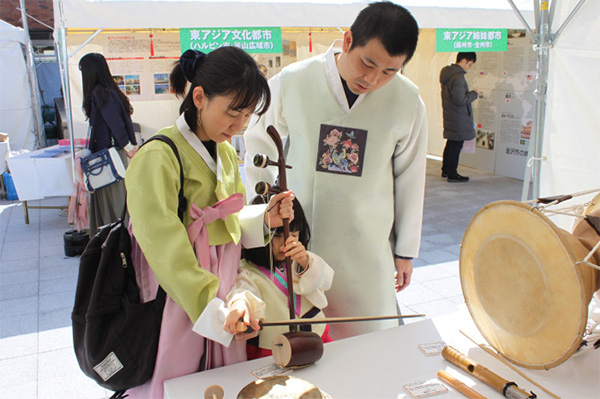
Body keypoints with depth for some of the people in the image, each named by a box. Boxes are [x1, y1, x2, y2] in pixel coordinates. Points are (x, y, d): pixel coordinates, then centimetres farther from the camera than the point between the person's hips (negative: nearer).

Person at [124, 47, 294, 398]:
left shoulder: (227, 152, 10)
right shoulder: (159, 156, -16)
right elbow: (163, 245, -25)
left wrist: (265, 218, -4)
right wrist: (212, 306, -33)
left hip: (225, 288, 7)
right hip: (181, 301, -7)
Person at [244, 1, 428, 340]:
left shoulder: (408, 102, -7)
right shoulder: (293, 82, -10)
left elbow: (410, 179, 4)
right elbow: (259, 140, 7)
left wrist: (406, 251, 9)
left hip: (367, 248, 1)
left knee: (370, 335, 11)